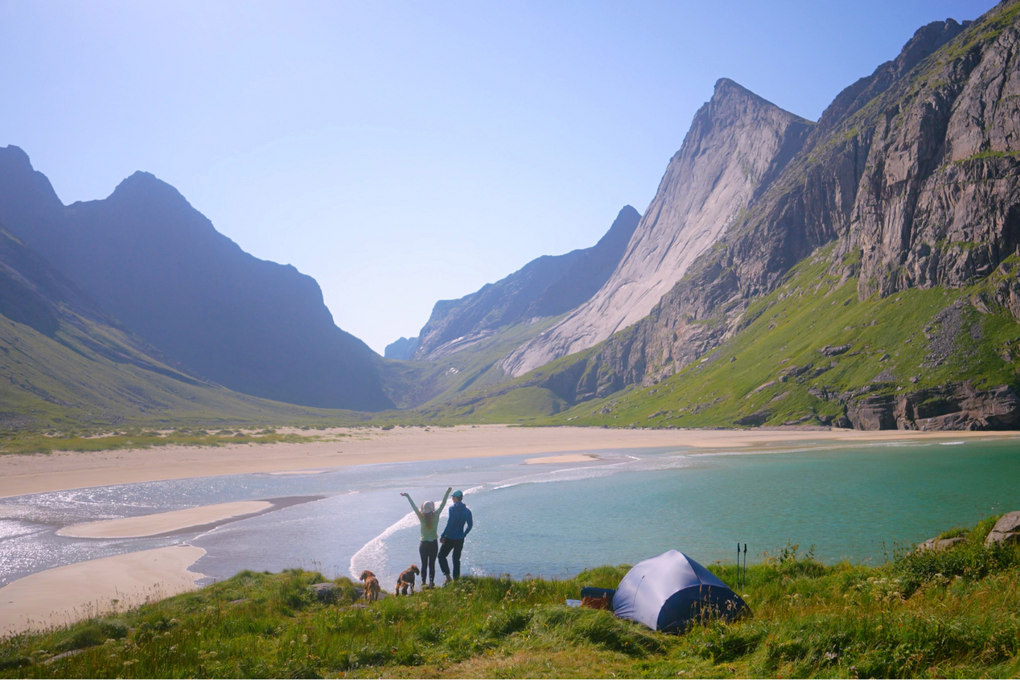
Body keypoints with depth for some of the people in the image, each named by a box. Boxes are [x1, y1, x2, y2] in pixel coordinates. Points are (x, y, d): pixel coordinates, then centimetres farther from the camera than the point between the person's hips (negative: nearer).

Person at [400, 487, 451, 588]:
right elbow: (442, 504, -8)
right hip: (434, 543, -1)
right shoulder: (436, 516, -11)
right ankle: (431, 582, 6)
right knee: (432, 564, 6)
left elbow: (414, 506, -2)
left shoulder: (421, 517, -10)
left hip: (423, 544, 1)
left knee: (424, 564, 11)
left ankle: (423, 582, 13)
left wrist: (407, 496, 7)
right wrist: (448, 492, -3)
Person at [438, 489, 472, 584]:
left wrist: (442, 536, -14)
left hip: (450, 538, -6)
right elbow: (470, 525, 10)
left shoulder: (452, 508, -12)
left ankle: (447, 576, -5)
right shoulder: (467, 511, 6)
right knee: (456, 559, 15)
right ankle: (456, 579, 14)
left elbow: (450, 523, -19)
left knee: (442, 556, 7)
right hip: (460, 539, 6)